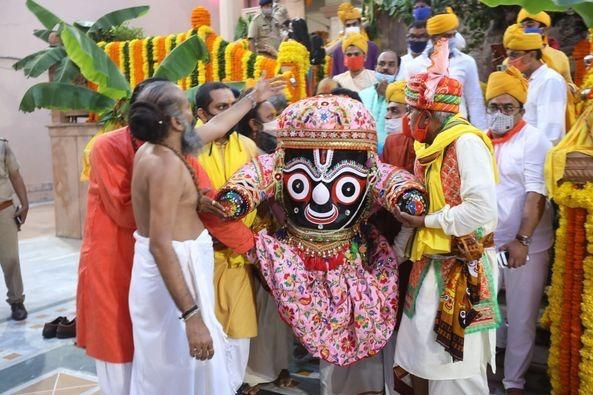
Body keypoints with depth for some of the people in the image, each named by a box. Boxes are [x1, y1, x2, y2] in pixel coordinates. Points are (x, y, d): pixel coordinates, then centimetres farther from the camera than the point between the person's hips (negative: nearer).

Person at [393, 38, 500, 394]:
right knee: (421, 347, 17)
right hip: (435, 263, 9)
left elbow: (483, 208, -26)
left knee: (458, 363, 4)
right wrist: (412, 214, -2)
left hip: (465, 268, -9)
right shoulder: (436, 145, 10)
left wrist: (426, 221, -17)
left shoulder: (466, 142, -17)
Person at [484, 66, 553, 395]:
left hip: (525, 245, -4)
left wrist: (522, 240, -22)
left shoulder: (534, 140, -7)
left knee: (521, 318, 7)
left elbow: (536, 196, -14)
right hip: (485, 243, 4)